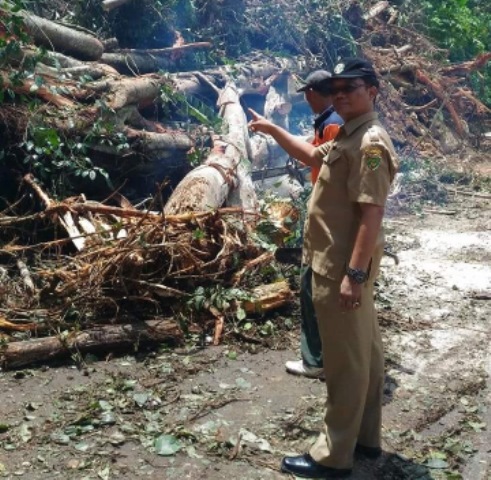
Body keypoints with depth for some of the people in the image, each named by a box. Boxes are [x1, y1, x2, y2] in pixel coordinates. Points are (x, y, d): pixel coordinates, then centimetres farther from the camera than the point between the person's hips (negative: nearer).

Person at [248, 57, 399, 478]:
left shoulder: (370, 143, -19)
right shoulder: (346, 138, 13)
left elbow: (372, 212, -25)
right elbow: (312, 156, 33)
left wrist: (353, 274, -27)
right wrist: (273, 130, 28)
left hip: (342, 269, -11)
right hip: (342, 264, 11)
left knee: (345, 360, -2)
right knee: (365, 351, 17)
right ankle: (366, 436, 31)